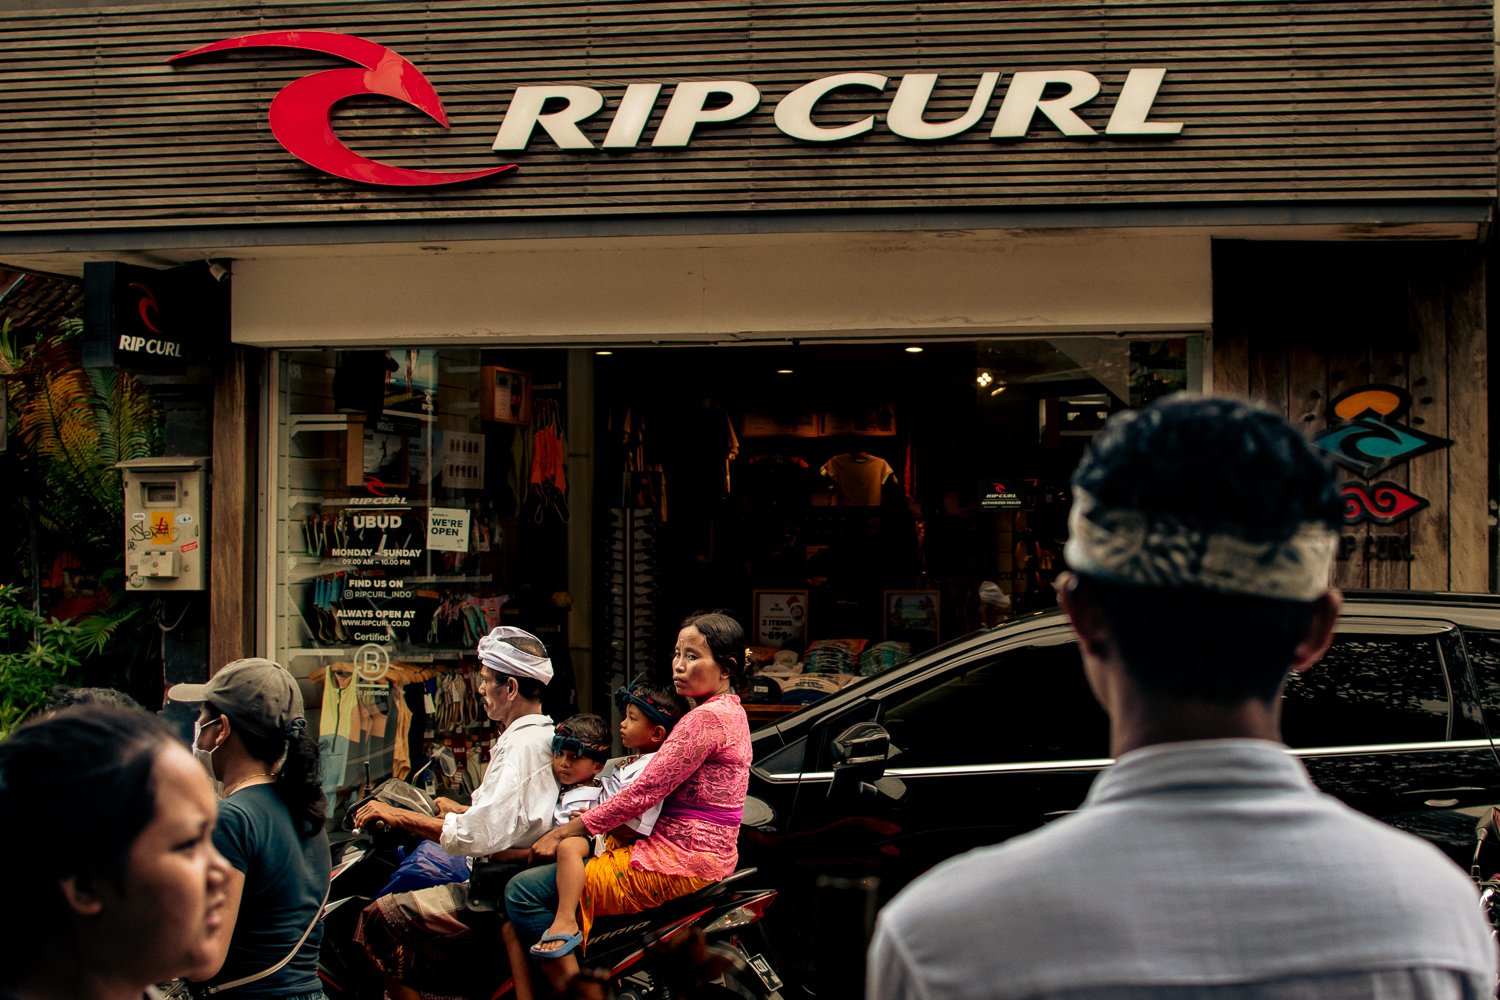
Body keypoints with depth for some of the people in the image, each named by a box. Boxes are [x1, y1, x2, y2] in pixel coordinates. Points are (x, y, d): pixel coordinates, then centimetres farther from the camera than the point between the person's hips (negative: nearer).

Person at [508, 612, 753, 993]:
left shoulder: (707, 718, -17)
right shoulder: (730, 711, 15)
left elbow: (644, 792, -19)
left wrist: (565, 832, -13)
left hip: (681, 862, -11)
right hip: (709, 856, 11)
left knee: (523, 892, -12)